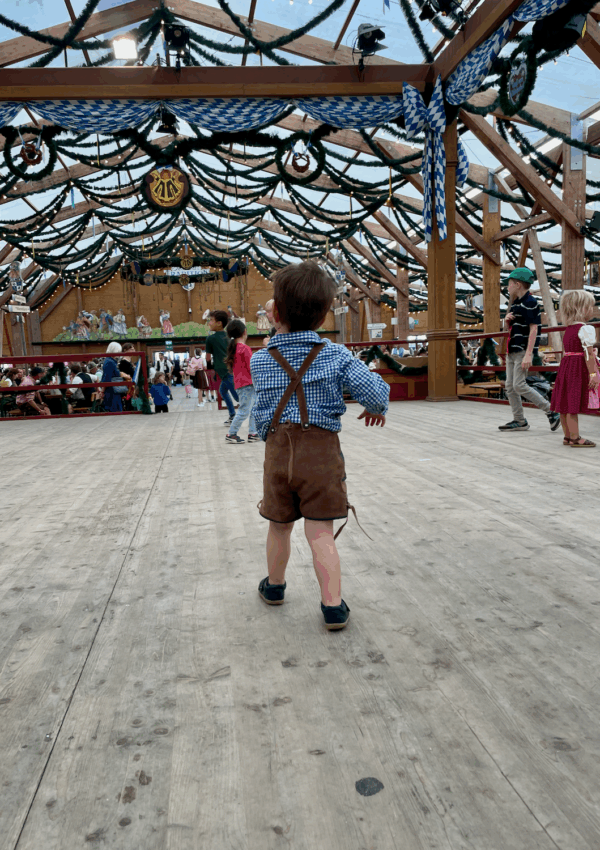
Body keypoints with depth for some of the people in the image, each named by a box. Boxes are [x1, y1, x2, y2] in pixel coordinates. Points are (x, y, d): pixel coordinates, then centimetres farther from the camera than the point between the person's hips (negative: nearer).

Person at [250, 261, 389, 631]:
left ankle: (275, 586, 41)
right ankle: (333, 605, 3)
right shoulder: (335, 355, -6)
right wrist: (377, 410, 8)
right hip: (322, 452, -2)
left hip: (278, 451, 2)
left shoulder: (259, 360, -1)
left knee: (279, 527, 19)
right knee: (321, 534, 3)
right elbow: (374, 390, -14)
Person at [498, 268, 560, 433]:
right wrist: (507, 319, 3)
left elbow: (533, 329, -18)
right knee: (510, 387, 7)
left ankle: (551, 411, -6)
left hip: (523, 351, -10)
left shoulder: (530, 303, -12)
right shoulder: (515, 303, 17)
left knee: (519, 385, -16)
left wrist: (528, 354, -25)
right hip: (512, 351, 10)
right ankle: (519, 421, 13)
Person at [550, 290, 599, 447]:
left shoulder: (568, 330, 15)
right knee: (574, 405, -7)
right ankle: (575, 438, -3)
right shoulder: (586, 329, -11)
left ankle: (567, 436, 17)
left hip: (566, 366, 9)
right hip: (579, 369, -9)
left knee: (566, 404, 9)